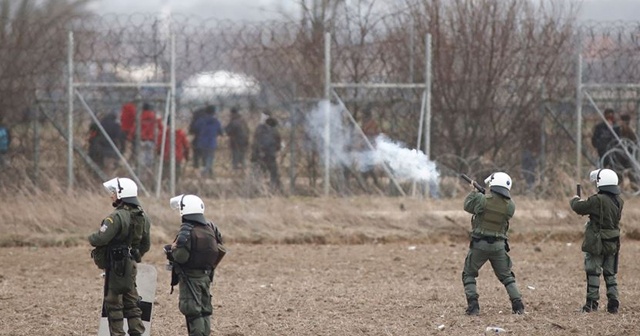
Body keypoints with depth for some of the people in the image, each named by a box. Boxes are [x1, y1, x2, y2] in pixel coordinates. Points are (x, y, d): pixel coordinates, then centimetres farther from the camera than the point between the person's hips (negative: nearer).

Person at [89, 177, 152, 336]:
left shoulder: (117, 217, -20)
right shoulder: (142, 217, 7)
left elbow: (100, 239, -25)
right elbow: (146, 244, 15)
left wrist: (91, 238, -4)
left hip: (116, 266, -8)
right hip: (131, 265, 8)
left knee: (113, 302, 0)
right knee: (131, 301, 14)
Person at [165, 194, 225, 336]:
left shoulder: (186, 231, -18)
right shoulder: (210, 228, 5)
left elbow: (180, 256, -22)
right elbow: (220, 251, 10)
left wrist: (170, 250, -3)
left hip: (190, 277, -7)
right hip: (206, 276, 7)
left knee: (192, 311, -5)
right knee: (205, 309, 14)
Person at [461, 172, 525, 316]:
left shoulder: (483, 200, -16)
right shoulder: (510, 206, -5)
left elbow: (467, 206, 1)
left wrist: (474, 191, 17)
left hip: (480, 244, -3)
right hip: (498, 245, 3)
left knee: (469, 274, 13)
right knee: (506, 276, 16)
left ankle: (473, 306, 0)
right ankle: (518, 305, 6)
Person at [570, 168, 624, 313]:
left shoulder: (598, 200, -20)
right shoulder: (618, 201, 2)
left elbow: (578, 207, -14)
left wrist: (575, 200, 9)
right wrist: (582, 203, 18)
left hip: (596, 244, -6)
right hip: (612, 244, 6)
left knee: (593, 273, 3)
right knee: (610, 274, 14)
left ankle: (592, 303, 5)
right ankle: (613, 303, 10)